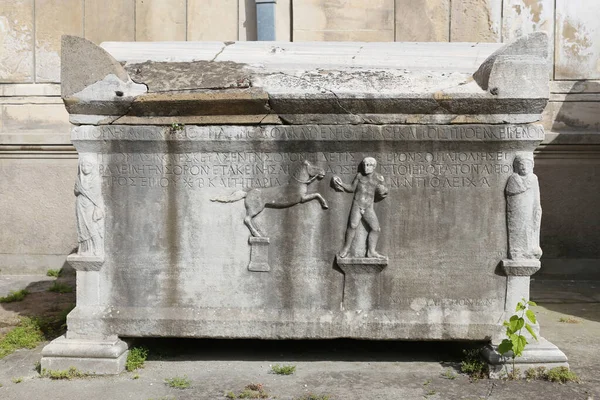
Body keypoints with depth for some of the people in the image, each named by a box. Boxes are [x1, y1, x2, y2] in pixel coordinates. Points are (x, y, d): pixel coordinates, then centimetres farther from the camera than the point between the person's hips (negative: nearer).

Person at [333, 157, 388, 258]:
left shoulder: (378, 179, 5)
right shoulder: (359, 175, 3)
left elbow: (378, 196, 13)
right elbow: (352, 188, 12)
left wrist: (383, 193, -8)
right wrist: (342, 184, 1)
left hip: (369, 208, 2)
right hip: (357, 205, -2)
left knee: (376, 228, -6)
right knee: (353, 225, -22)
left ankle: (371, 251, 5)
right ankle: (346, 248, -9)